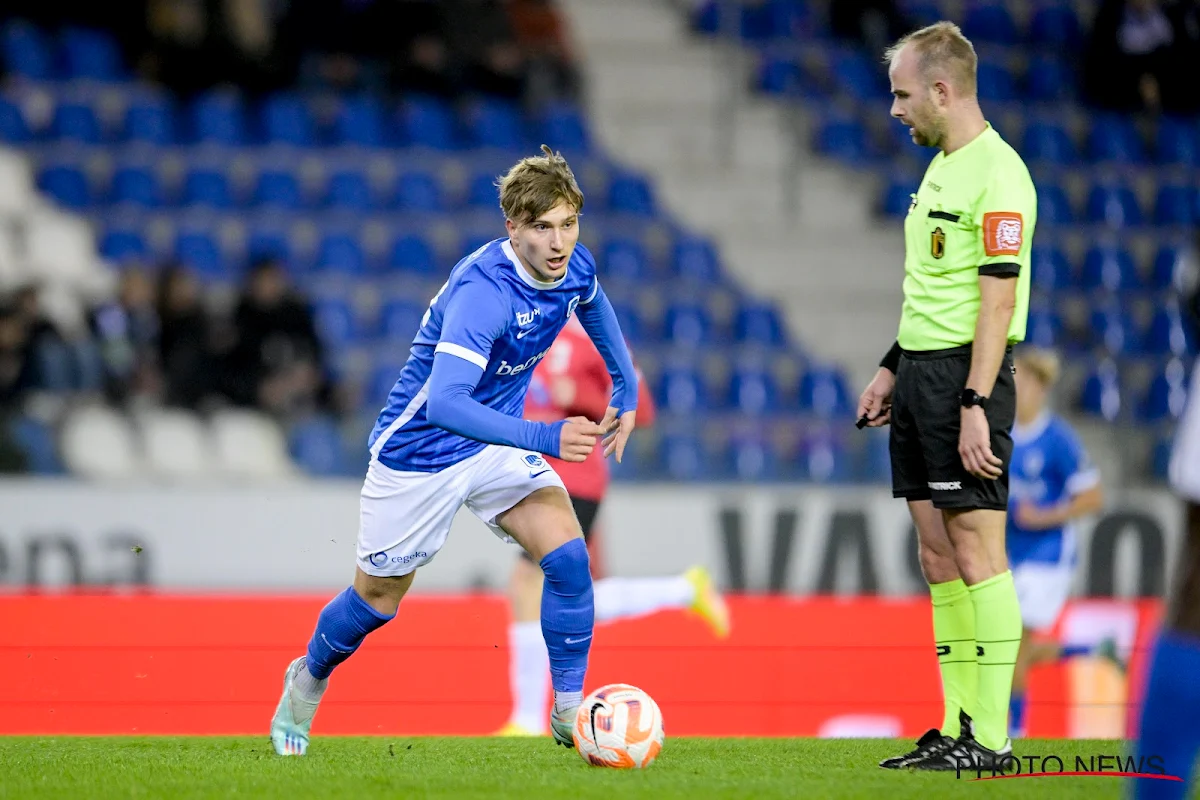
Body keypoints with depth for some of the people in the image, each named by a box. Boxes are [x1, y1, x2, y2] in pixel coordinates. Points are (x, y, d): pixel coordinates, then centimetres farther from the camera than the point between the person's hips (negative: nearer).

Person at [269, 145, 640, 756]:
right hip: (419, 450, -5)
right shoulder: (482, 291, -36)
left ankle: (569, 711, -7)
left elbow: (594, 305, 17)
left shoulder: (575, 266, -12)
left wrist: (625, 390, 19)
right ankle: (309, 678, 41)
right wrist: (543, 439, -54)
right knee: (378, 598, 11)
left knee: (567, 555, -17)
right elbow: (445, 400, -47)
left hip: (497, 442, 6)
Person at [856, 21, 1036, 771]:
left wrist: (975, 404, -23)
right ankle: (956, 728, 11)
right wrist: (893, 368, 24)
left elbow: (999, 297, -19)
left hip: (967, 374, -10)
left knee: (976, 551, -8)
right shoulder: (942, 167, 16)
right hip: (921, 372, 10)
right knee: (938, 555, 8)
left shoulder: (998, 175, -14)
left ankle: (991, 737, -6)